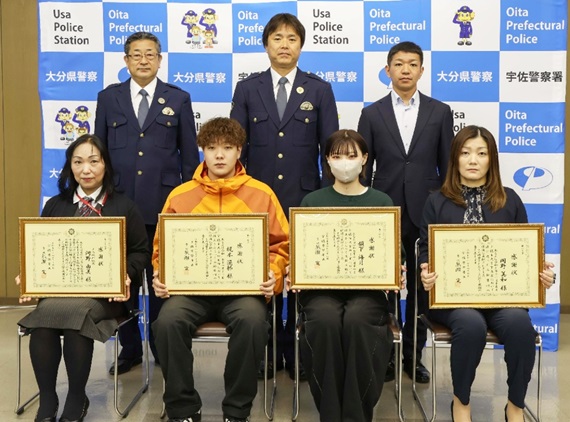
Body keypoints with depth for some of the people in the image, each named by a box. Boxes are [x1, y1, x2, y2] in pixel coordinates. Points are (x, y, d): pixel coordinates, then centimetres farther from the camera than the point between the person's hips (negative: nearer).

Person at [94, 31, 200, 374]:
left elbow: (189, 154, 5)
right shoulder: (109, 97, 8)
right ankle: (129, 348, 22)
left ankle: (162, 347, 22)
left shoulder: (178, 99, 4)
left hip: (164, 204, -1)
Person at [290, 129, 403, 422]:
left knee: (357, 320, -34)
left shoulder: (381, 202, 13)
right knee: (325, 320, -34)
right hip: (320, 285, 0)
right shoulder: (312, 201, 13)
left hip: (368, 286, 0)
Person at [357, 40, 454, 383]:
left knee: (421, 287, 8)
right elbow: (363, 168, 4)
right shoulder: (372, 114, 4)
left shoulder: (440, 112, 5)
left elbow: (447, 166, 6)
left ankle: (413, 355, 21)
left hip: (425, 213, 1)